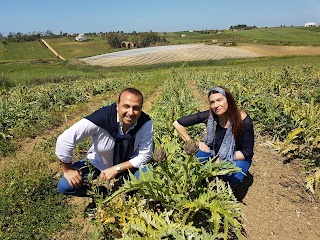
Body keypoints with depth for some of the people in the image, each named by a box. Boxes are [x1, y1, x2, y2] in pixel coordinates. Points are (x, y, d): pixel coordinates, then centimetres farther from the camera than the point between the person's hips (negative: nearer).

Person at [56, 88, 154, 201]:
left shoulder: (146, 123, -25)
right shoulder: (101, 118, -32)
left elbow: (145, 155, -19)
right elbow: (64, 139, -27)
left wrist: (116, 169, -27)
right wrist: (67, 169, -15)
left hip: (129, 165, 1)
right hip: (97, 165, 0)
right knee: (64, 186, -15)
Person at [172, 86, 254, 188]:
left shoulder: (244, 121, -25)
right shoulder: (209, 115, -22)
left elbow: (247, 152, -16)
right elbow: (177, 124, -19)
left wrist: (223, 159, -23)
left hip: (238, 157, -1)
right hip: (214, 153, 2)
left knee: (233, 179, -32)